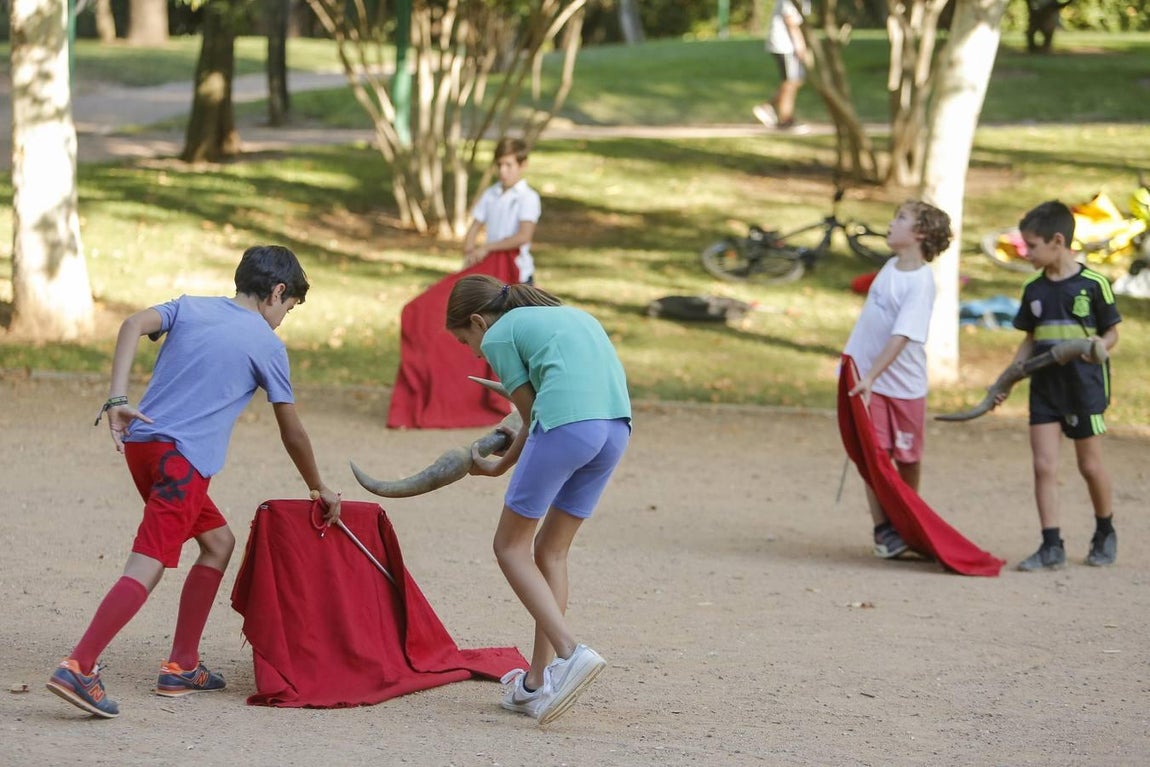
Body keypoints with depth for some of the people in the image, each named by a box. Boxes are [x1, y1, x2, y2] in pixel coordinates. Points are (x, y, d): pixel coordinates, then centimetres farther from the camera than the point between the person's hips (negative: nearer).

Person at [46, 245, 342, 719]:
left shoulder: (190, 307, 18)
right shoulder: (268, 345, 5)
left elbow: (135, 324, -3)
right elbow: (292, 434, 12)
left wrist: (117, 400, -10)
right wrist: (318, 488, 27)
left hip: (141, 443, 7)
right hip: (184, 460, -7)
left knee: (218, 542, 21)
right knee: (147, 566, -12)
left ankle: (182, 667, 21)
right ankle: (78, 669, -25)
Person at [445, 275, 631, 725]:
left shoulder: (499, 336, 10)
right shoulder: (566, 315, 31)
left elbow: (532, 415, 10)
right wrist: (498, 466, 36)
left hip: (567, 426, -7)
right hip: (617, 425, 7)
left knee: (511, 545, 6)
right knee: (552, 550, 17)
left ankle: (569, 651, -12)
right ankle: (538, 681, 16)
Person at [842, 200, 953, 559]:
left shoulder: (920, 282, -18)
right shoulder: (891, 266, 3)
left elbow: (901, 337, -27)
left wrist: (870, 377, -34)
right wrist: (853, 360, 20)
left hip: (902, 383, -4)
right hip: (867, 377, 4)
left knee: (907, 459, 8)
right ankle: (882, 529, -4)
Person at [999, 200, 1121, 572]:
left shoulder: (1093, 284, -9)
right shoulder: (1034, 289, 6)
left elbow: (1111, 333, -1)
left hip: (1085, 386, -4)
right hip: (1044, 387, 4)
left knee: (1090, 464, 6)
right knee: (1044, 464, -4)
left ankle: (1105, 531, 29)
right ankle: (1051, 546, -2)